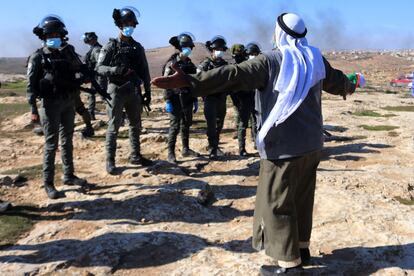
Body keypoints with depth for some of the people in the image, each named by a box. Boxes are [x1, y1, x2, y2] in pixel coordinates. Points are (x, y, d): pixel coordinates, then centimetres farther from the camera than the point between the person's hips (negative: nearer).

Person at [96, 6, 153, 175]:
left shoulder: (138, 47, 10)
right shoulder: (111, 46, -3)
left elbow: (144, 71, 12)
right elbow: (99, 68, -8)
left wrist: (148, 91, 9)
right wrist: (115, 69, -25)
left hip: (134, 91, 5)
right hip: (117, 91, -5)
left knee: (136, 125, 11)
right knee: (113, 127, -1)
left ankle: (135, 156, 24)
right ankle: (110, 160, 7)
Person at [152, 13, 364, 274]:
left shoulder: (271, 61, -12)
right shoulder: (316, 59, 8)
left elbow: (232, 75, -23)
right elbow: (337, 81, 26)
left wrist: (190, 81, -28)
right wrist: (351, 86, 50)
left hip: (284, 146, -7)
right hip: (311, 143, 7)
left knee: (277, 202, 3)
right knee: (302, 197, 19)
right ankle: (302, 246, 33)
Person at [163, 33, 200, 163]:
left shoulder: (190, 64, 12)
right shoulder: (171, 63, -7)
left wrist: (195, 100, 12)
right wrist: (167, 101, -19)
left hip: (187, 100, 6)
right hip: (176, 101, -6)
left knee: (186, 125, 13)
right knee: (175, 126, -6)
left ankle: (186, 149, 25)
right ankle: (170, 153, 1)